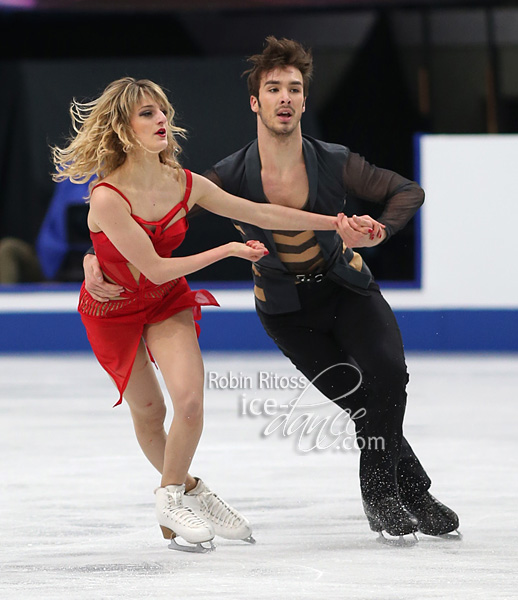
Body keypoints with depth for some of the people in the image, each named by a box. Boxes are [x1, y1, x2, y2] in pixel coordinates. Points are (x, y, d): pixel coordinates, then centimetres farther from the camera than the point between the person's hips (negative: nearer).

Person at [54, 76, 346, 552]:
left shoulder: (185, 186, -18)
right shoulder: (108, 197, -33)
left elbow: (260, 214, -8)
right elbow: (155, 269, -28)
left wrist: (338, 223, -6)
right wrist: (228, 250, -21)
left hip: (168, 303, 3)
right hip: (113, 309, -3)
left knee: (190, 401, -14)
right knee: (148, 411, 8)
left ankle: (173, 498, 9)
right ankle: (188, 488, 33)